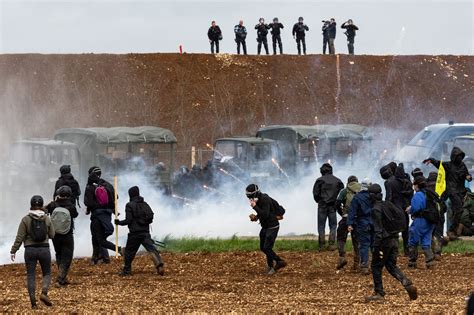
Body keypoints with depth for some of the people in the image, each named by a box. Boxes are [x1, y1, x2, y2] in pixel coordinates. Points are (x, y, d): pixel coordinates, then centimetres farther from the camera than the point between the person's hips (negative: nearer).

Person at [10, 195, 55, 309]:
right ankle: (44, 293, -11)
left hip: (30, 250, 0)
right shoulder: (47, 219, -2)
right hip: (44, 249, 0)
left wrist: (13, 251, 0)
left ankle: (33, 302, -2)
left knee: (31, 276, 5)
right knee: (47, 273, 15)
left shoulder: (26, 219, -6)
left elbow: (20, 237, -7)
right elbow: (51, 235, 6)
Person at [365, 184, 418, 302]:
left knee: (376, 266, 6)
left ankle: (379, 293, 7)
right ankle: (408, 284, -5)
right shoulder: (388, 205, 11)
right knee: (391, 266, 13)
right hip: (394, 239, 8)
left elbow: (378, 230, -19)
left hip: (384, 241, -8)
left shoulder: (376, 209, -14)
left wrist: (376, 246, -19)